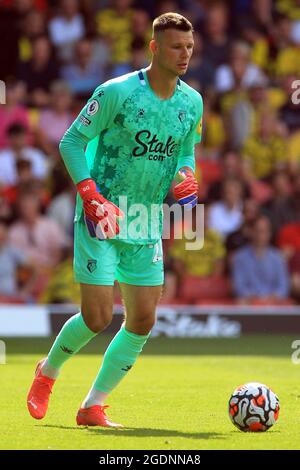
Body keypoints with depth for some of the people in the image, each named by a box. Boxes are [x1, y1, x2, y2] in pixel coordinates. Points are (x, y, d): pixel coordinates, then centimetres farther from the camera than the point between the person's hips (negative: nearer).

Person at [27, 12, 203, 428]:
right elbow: (72, 141, -7)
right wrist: (91, 195, -18)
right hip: (102, 220, -6)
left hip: (147, 226, 6)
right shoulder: (117, 92, -13)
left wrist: (185, 175, -4)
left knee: (143, 320, 0)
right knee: (98, 319, -10)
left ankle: (93, 406, 12)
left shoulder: (192, 102, 4)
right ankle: (48, 372, 20)